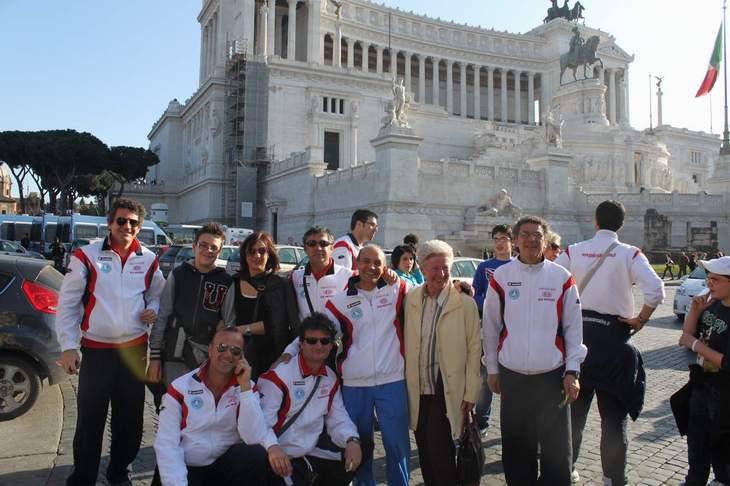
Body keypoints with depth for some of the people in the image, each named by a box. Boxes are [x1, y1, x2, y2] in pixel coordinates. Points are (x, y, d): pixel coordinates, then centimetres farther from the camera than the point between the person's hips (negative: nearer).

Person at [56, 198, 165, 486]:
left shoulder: (148, 259, 4)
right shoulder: (86, 256, -5)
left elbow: (156, 294, 19)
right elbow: (67, 305, -4)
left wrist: (153, 310, -4)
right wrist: (68, 347, -9)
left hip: (135, 350, 3)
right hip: (96, 351, -3)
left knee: (130, 419, 13)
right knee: (90, 421, 2)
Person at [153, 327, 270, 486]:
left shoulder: (247, 386, -3)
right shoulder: (180, 387, -6)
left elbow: (254, 438, -17)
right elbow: (166, 445, -9)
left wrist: (244, 386, -21)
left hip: (226, 464, 1)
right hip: (188, 469, -1)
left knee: (257, 456, -26)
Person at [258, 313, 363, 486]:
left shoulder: (331, 379, 6)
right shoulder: (278, 375, -15)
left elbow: (338, 418, 8)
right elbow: (262, 421, -22)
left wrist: (352, 440, -12)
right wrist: (272, 448, -41)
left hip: (312, 452, 6)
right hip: (281, 458, -6)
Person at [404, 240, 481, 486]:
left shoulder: (465, 303, -7)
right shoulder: (410, 299, 3)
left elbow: (474, 349, -5)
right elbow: (405, 343, 8)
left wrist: (471, 394, -6)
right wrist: (405, 385, 4)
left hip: (447, 391, -4)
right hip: (417, 390, 4)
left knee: (440, 449, -7)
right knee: (425, 451, 14)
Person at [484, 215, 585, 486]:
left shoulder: (562, 278, -1)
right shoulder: (500, 277, -1)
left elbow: (573, 328, 2)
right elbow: (490, 327, 4)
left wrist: (572, 371, -2)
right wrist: (492, 369, 5)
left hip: (553, 376, 0)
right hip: (512, 376, 1)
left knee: (557, 449, 7)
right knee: (516, 448, 12)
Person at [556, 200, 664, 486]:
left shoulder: (574, 251, 0)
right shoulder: (630, 254, -4)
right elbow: (656, 290, -17)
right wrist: (640, 320, -4)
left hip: (577, 331, 2)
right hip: (613, 334, -2)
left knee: (574, 406, 15)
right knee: (613, 413, 10)